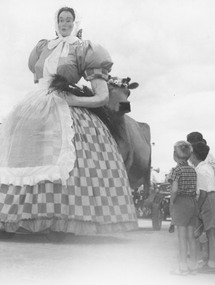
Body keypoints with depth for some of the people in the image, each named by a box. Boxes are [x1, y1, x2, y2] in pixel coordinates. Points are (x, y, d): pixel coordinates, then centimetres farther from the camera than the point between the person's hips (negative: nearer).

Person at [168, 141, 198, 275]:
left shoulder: (177, 169, -12)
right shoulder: (193, 170, 8)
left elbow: (174, 189, -22)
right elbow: (196, 189, 7)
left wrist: (172, 201, -8)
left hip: (181, 203, -6)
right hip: (193, 202, 6)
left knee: (182, 236, -2)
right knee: (191, 235, 11)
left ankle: (184, 268, 1)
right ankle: (193, 266, 15)